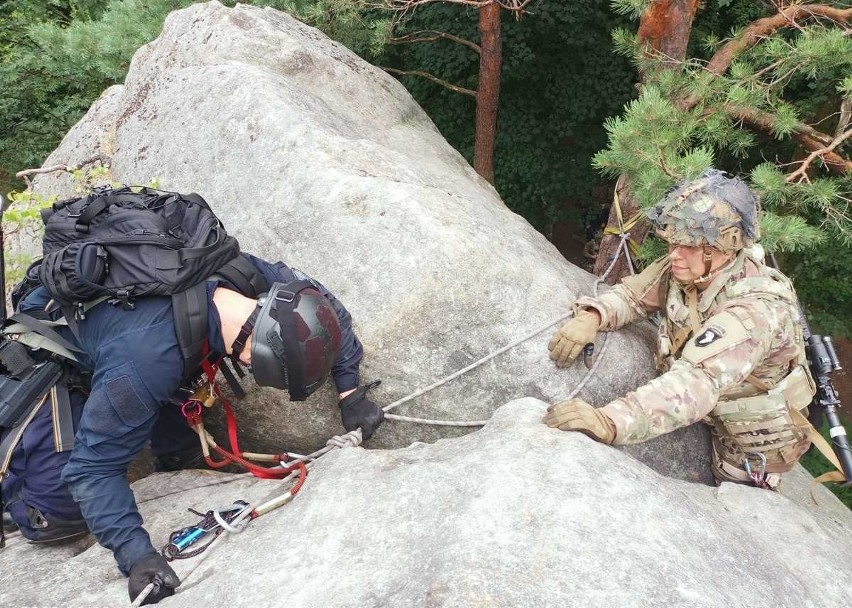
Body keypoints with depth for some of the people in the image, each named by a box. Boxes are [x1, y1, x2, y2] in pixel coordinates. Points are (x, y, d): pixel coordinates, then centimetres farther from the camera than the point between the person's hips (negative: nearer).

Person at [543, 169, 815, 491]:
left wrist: (611, 421, -66)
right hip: (714, 420, 5)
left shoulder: (757, 308, -38)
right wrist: (591, 316, -29)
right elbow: (632, 294, -4)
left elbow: (698, 382, -52)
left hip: (753, 449, -5)